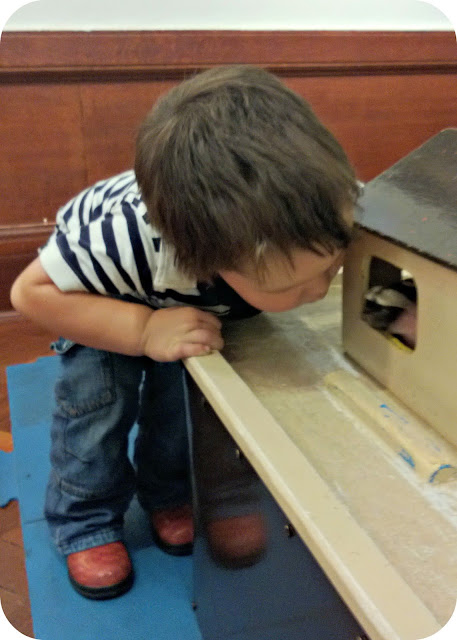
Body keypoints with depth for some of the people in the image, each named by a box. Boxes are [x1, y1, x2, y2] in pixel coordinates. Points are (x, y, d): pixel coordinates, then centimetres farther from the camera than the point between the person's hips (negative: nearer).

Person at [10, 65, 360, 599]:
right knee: (98, 399, -12)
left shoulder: (318, 215, -38)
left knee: (184, 392, -3)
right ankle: (85, 522, 13)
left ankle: (169, 495, 26)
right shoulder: (125, 242, -49)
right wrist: (144, 329, -44)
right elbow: (32, 292, -33)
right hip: (103, 304, -3)